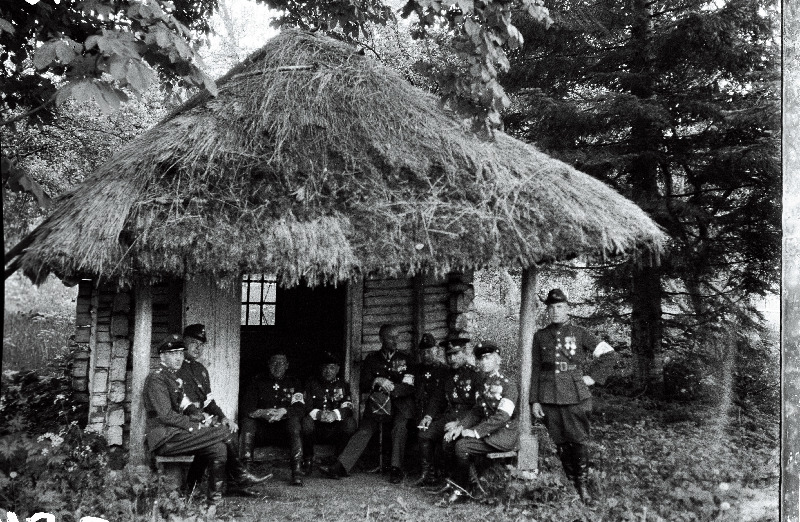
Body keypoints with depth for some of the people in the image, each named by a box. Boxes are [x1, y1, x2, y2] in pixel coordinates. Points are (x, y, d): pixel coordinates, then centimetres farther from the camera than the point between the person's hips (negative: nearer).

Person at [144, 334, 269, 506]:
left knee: (219, 448, -11)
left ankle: (215, 500, -6)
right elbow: (166, 415, -18)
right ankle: (240, 477, -4)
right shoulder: (156, 378, -11)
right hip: (163, 439, -9)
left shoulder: (175, 378, 19)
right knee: (223, 433, -18)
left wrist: (200, 416, -2)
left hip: (174, 432, 9)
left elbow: (186, 406, 18)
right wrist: (196, 425, -16)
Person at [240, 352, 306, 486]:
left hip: (283, 427, 0)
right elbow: (246, 407, -3)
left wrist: (284, 411, -25)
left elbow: (300, 407, -4)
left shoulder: (293, 383, 10)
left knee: (294, 421, -32)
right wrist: (262, 413, -24)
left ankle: (296, 472, -35)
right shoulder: (258, 381, 9)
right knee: (247, 421, -29)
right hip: (261, 427, 0)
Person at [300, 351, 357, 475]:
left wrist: (335, 414, -27)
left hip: (335, 430, 1)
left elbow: (348, 408, -4)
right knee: (306, 421, -32)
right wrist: (318, 414, -25)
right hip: (316, 429, 0)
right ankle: (307, 460, -12)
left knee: (350, 422, -28)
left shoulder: (342, 385, 12)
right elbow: (305, 406, -2)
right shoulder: (311, 384, 11)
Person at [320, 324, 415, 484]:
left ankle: (396, 469, -26)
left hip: (400, 402, -1)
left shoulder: (403, 360, 7)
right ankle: (341, 466, -27)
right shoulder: (371, 359, 11)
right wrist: (377, 381, -16)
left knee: (399, 425, -31)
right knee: (365, 428, -21)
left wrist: (390, 388, -18)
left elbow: (409, 387, -1)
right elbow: (363, 386, 4)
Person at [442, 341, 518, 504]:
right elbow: (477, 412, 15)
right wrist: (460, 425, -3)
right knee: (449, 439, -9)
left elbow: (502, 416, -23)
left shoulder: (508, 385, -13)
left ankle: (460, 489, -4)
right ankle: (474, 487, -2)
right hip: (488, 432, 8)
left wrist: (475, 432, -24)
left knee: (462, 445, -24)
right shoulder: (483, 385, 14)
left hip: (504, 435, -8)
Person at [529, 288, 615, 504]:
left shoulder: (579, 333, 2)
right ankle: (571, 484, 20)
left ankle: (583, 485, 11)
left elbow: (609, 354, 2)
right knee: (561, 444, 7)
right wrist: (534, 400, 5)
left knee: (579, 442, -3)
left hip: (575, 397, -2)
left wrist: (592, 377, -3)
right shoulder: (540, 336, 9)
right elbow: (535, 370, 9)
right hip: (549, 398, 2)